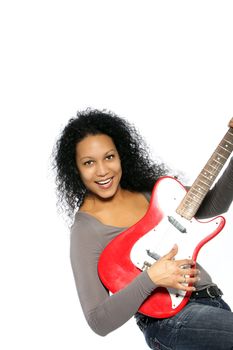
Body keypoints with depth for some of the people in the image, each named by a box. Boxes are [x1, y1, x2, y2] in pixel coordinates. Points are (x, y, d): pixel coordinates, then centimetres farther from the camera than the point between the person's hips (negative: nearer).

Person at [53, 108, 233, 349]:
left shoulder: (148, 190, 6)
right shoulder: (84, 231, -11)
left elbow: (212, 205, 13)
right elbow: (98, 322, -15)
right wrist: (151, 278, -26)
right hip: (170, 318, -6)